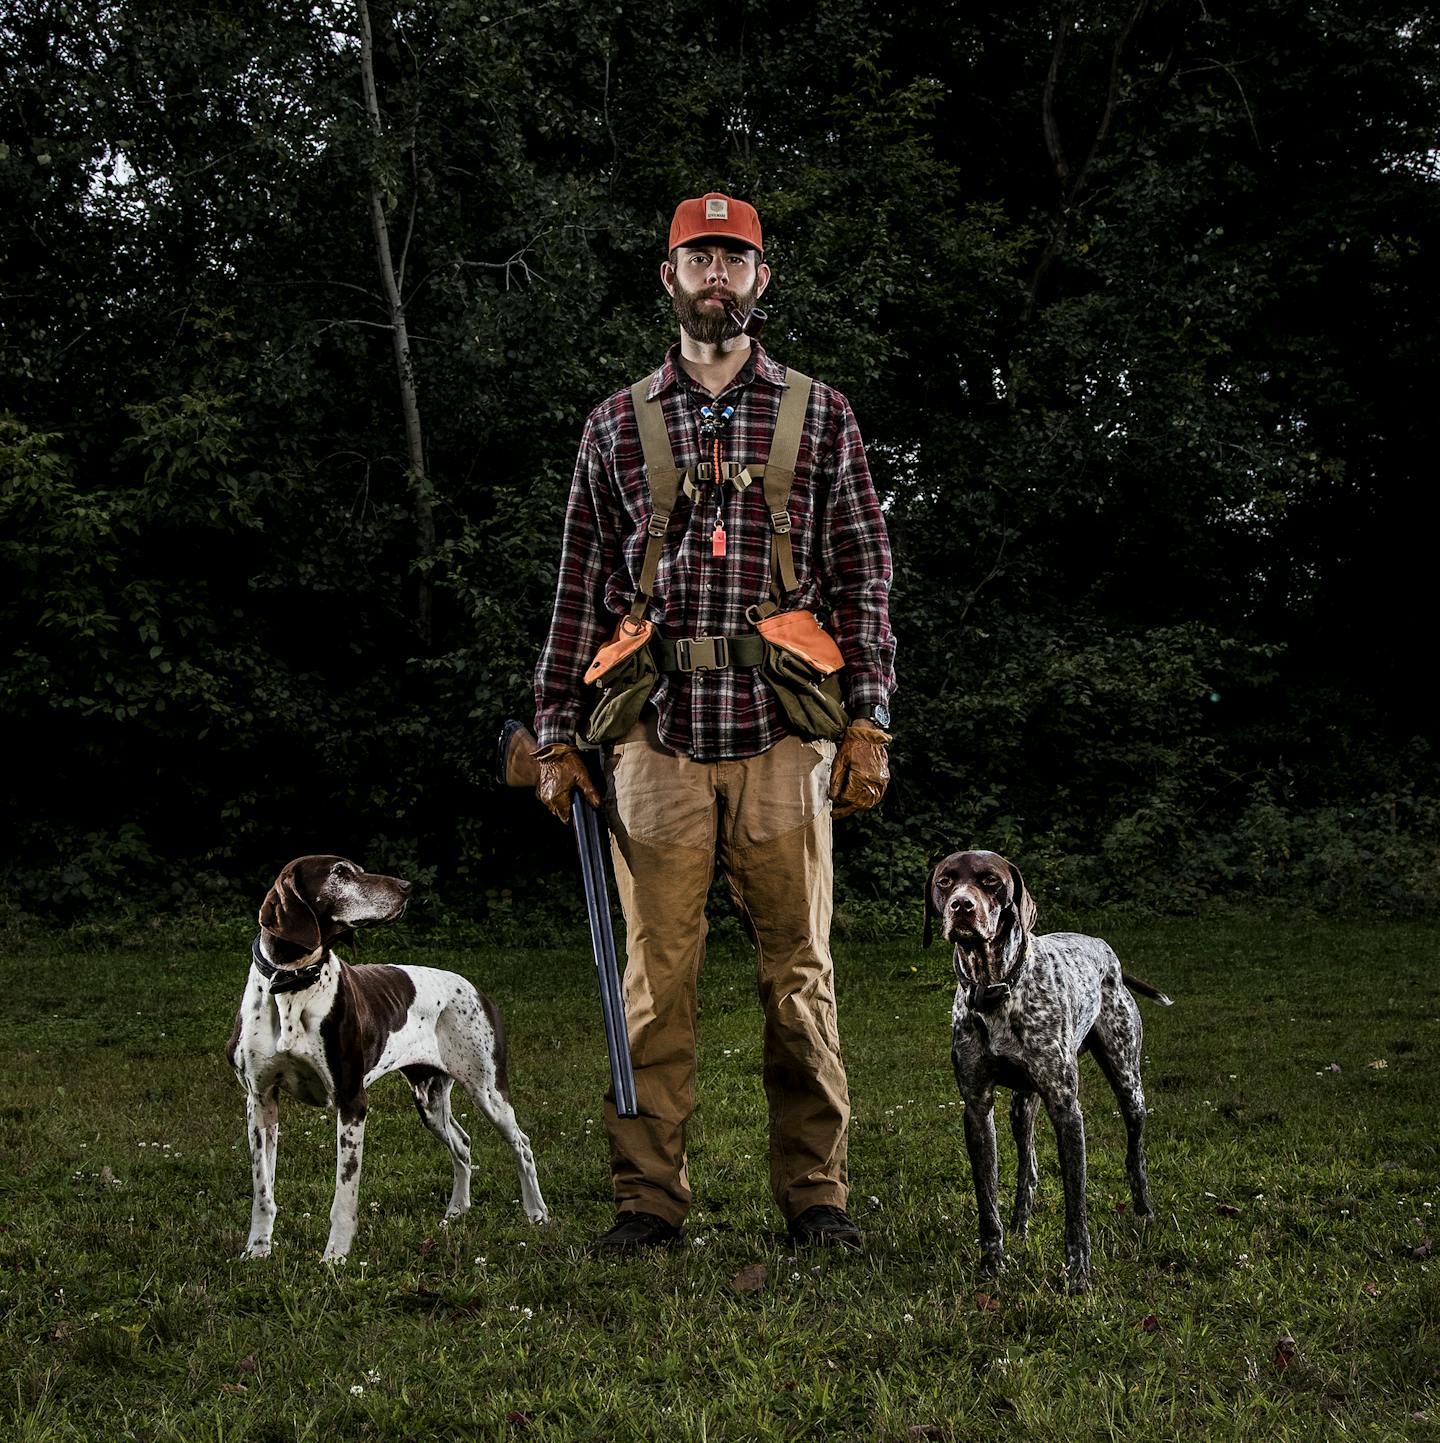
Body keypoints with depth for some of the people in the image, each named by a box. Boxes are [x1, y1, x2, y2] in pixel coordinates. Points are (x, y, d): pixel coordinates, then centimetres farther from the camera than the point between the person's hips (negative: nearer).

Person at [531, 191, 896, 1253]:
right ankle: (649, 1197, 8)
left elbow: (865, 576, 8)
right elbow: (582, 588, 13)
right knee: (657, 977, 1)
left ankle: (815, 1194, 12)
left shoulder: (820, 417, 11)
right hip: (657, 736, 1)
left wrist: (869, 723, -1)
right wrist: (558, 732, 7)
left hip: (784, 737, 0)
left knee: (800, 975, 2)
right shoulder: (617, 425, 14)